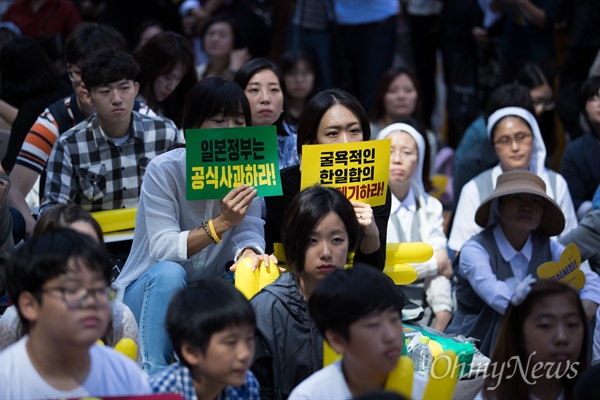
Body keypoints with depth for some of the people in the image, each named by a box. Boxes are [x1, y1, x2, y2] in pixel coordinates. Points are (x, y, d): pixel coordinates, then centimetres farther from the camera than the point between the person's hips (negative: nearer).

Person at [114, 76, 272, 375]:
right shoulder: (164, 170, -15)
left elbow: (248, 233, -11)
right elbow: (162, 249, -24)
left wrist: (250, 255, -37)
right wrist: (222, 222, -37)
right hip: (146, 292, -3)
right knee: (168, 272, -36)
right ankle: (153, 375, -32)